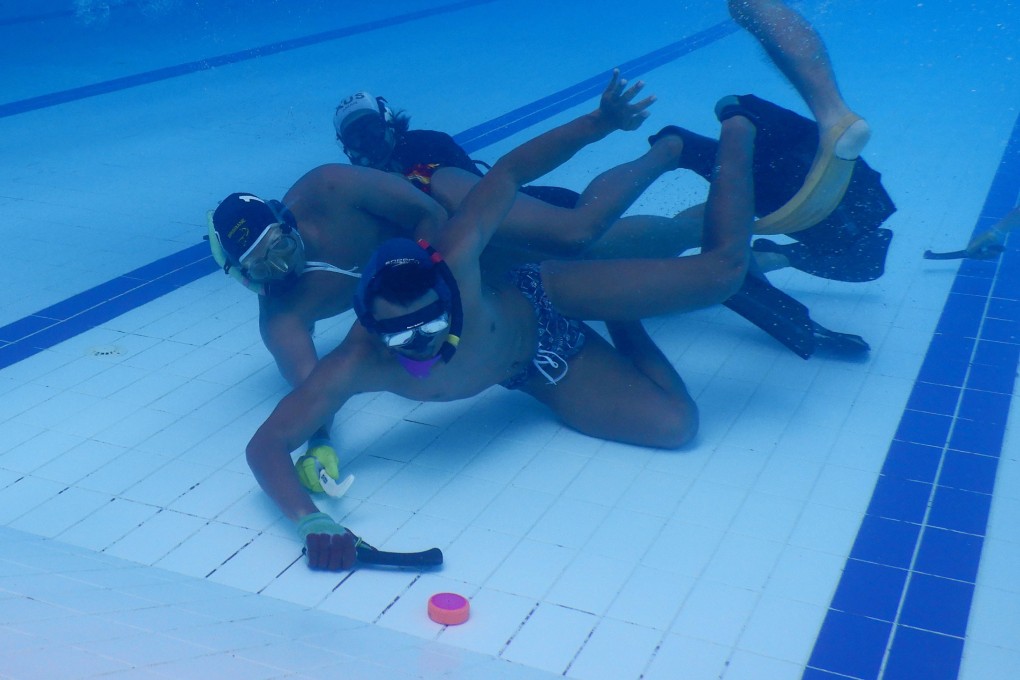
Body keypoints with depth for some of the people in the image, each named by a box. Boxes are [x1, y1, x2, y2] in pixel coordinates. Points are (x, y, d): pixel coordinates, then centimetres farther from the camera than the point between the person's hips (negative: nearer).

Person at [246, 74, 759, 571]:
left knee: (721, 269, -10)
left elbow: (507, 172, -25)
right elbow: (266, 446, -37)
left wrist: (599, 123, -29)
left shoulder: (455, 262, -38)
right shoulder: (356, 365, -37)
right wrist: (312, 522, -56)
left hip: (545, 299, -2)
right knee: (674, 424, -4)